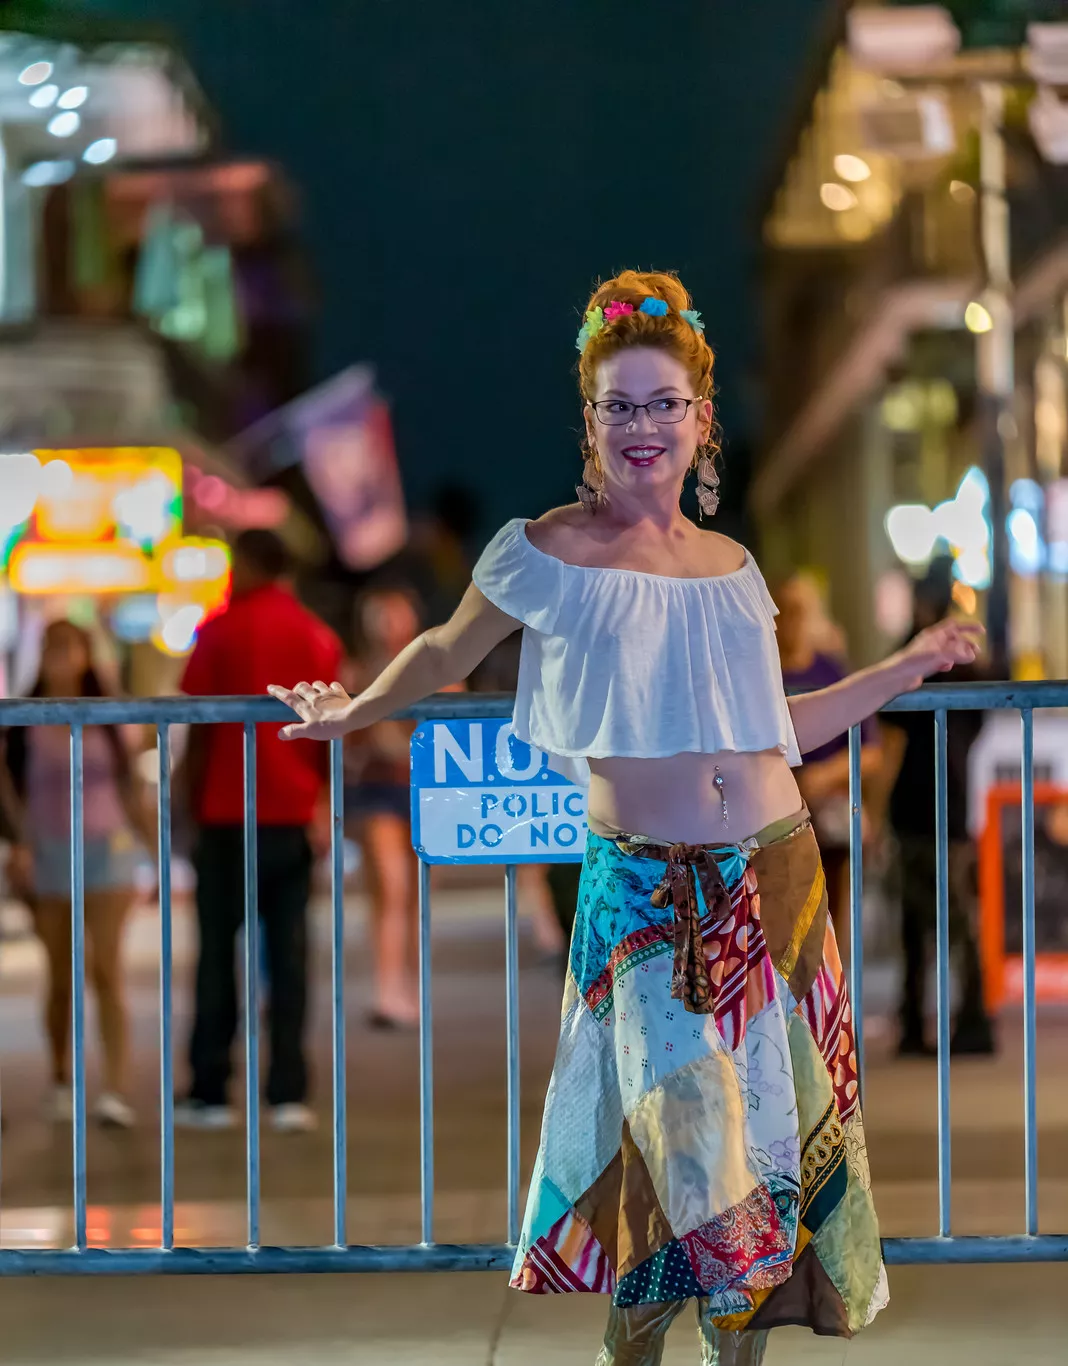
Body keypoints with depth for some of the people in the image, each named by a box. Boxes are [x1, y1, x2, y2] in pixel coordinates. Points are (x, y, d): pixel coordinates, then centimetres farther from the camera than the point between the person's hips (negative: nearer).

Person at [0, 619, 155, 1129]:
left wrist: (159, 853, 9)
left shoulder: (106, 721, 5)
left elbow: (132, 792, 10)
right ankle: (61, 1082, 22)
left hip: (107, 850, 0)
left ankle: (118, 1091, -17)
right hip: (48, 856, 0)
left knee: (106, 972, -9)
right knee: (60, 977, 6)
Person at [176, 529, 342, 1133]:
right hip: (296, 815, 3)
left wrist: (192, 802, 4)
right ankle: (290, 1094, -3)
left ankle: (209, 1093, 3)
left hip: (230, 815, -3)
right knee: (289, 952, 3)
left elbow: (199, 727, -4)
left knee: (218, 952, 4)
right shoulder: (320, 639, 8)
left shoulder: (222, 632, -2)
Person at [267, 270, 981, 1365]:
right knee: (682, 1120, -14)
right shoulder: (546, 555, 1)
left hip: (778, 882, 4)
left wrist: (908, 666, 24)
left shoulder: (731, 567, 13)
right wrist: (349, 714, 21)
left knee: (777, 1128, 3)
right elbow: (446, 654, 18)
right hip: (642, 893, -4)